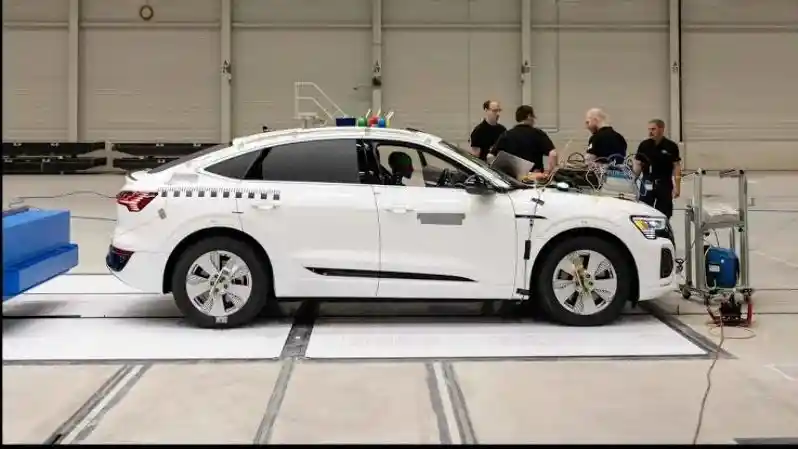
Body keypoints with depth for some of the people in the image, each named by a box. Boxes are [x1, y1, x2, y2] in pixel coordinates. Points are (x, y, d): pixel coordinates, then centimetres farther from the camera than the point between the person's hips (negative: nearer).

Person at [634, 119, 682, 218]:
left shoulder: (671, 146, -2)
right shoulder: (644, 145, 2)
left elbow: (676, 166, -1)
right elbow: (638, 164, 6)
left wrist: (677, 186, -5)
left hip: (665, 184, -1)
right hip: (647, 184, 1)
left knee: (664, 214, 7)